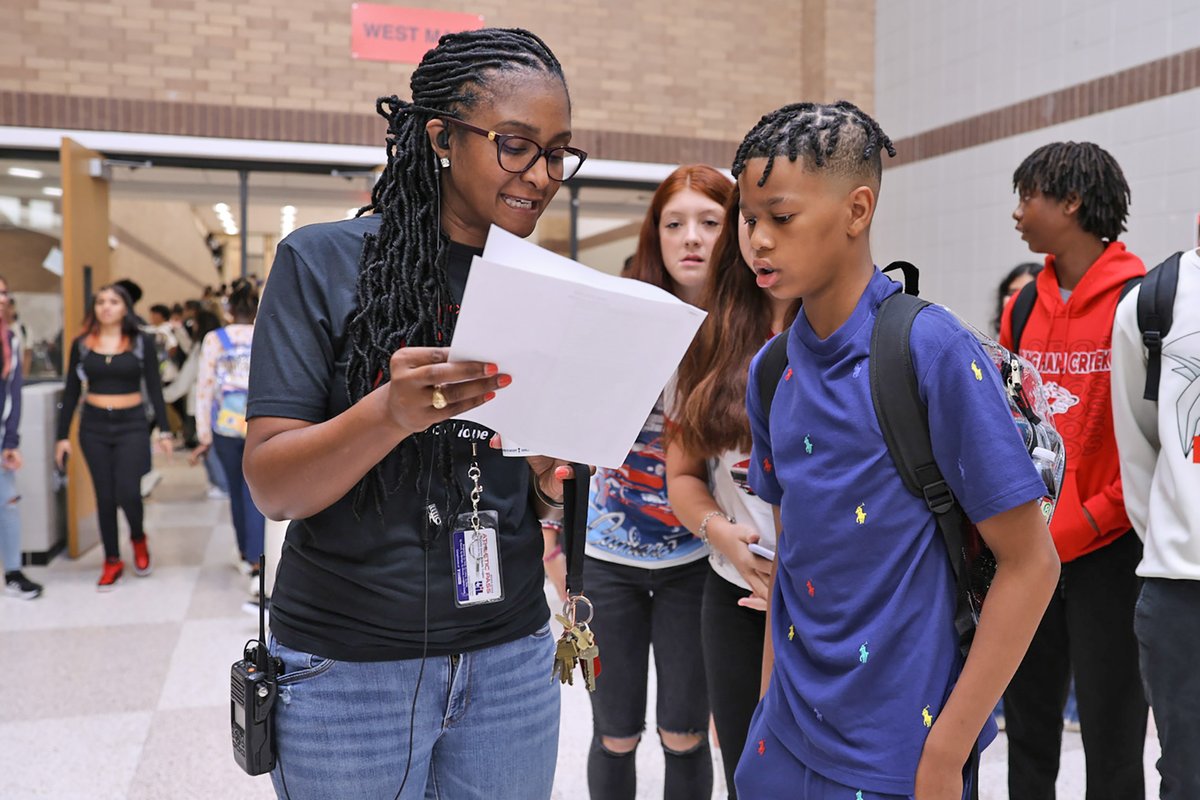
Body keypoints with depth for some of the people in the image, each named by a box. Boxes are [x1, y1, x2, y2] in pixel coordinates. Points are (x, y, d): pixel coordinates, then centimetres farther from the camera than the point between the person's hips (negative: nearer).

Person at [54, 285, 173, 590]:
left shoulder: (142, 341, -1)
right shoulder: (81, 344, 4)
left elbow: (154, 387, 0)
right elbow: (71, 392, 6)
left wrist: (164, 430, -3)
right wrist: (62, 436, 4)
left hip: (131, 425, -2)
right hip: (94, 427, 2)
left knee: (128, 493, -10)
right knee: (105, 496, 6)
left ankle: (138, 539, 22)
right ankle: (112, 561, 19)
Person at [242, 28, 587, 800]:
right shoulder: (323, 261, -9)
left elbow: (540, 496, 10)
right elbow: (271, 487, -13)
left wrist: (554, 481, -13)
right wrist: (391, 413, -30)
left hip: (511, 659, 4)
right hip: (349, 665, -3)